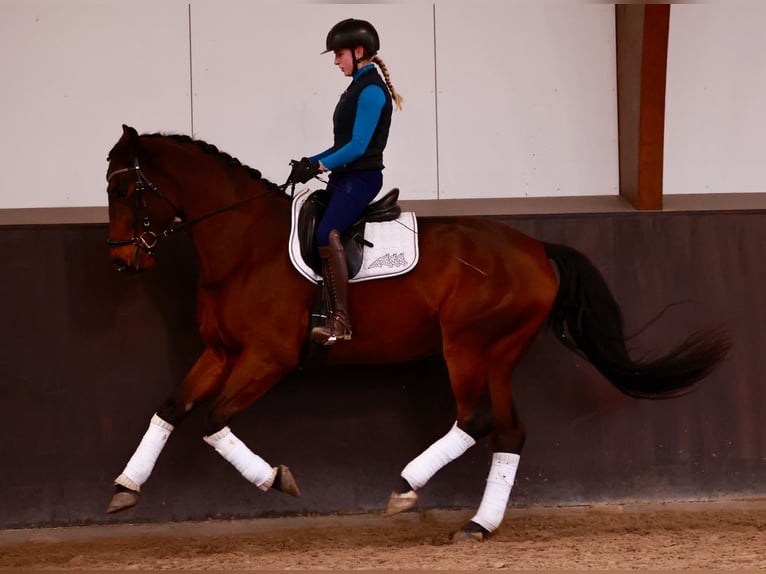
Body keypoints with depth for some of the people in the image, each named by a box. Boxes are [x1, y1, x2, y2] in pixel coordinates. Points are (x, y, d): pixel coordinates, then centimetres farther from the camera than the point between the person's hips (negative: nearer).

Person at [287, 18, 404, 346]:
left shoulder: (371, 90, -13)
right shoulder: (358, 87, 17)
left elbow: (358, 145, -20)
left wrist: (320, 165, -21)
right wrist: (311, 162, 9)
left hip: (360, 177, -11)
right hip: (345, 176, 11)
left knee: (327, 233, -28)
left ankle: (340, 320, -31)